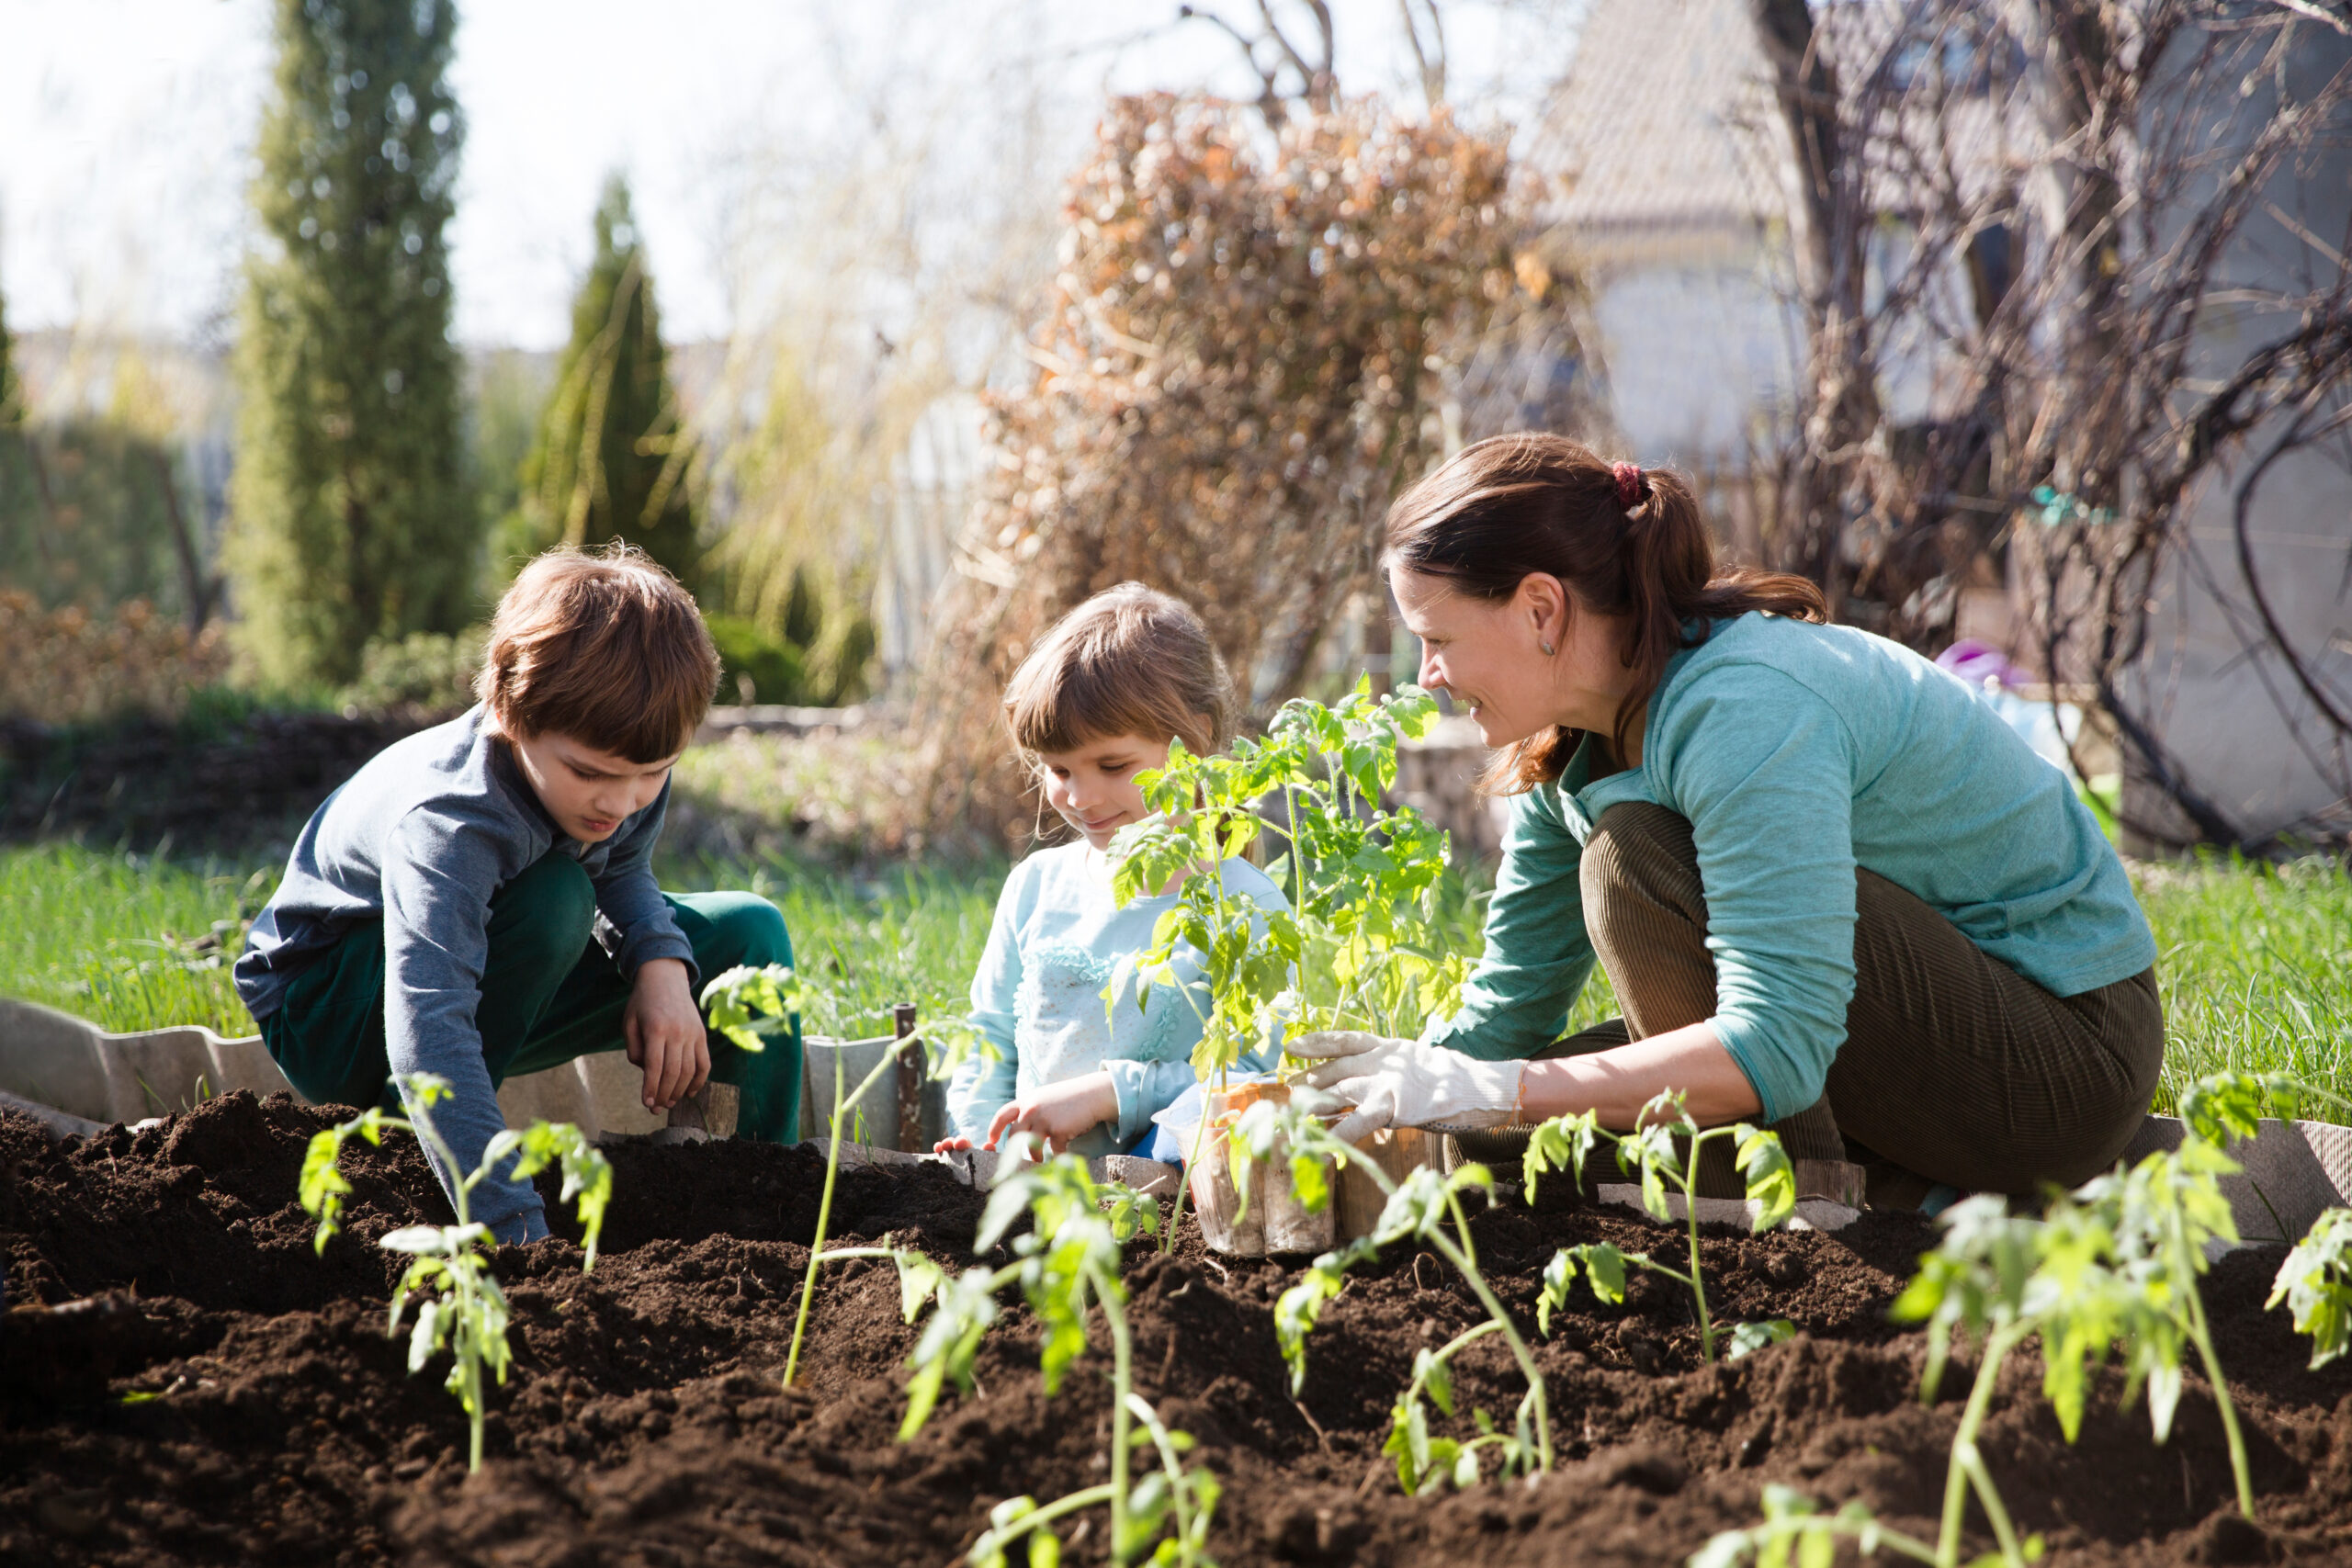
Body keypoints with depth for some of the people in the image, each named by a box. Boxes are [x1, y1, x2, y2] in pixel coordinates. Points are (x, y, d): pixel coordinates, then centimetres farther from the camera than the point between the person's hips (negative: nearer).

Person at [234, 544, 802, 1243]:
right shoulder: (448, 820, -41)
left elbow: (623, 876, 5)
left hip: (484, 973, 7)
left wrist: (663, 963, -19)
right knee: (555, 898, -35)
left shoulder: (623, 762, -18)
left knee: (748, 935, -5)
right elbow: (427, 1035, -52)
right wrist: (519, 1232, -60)